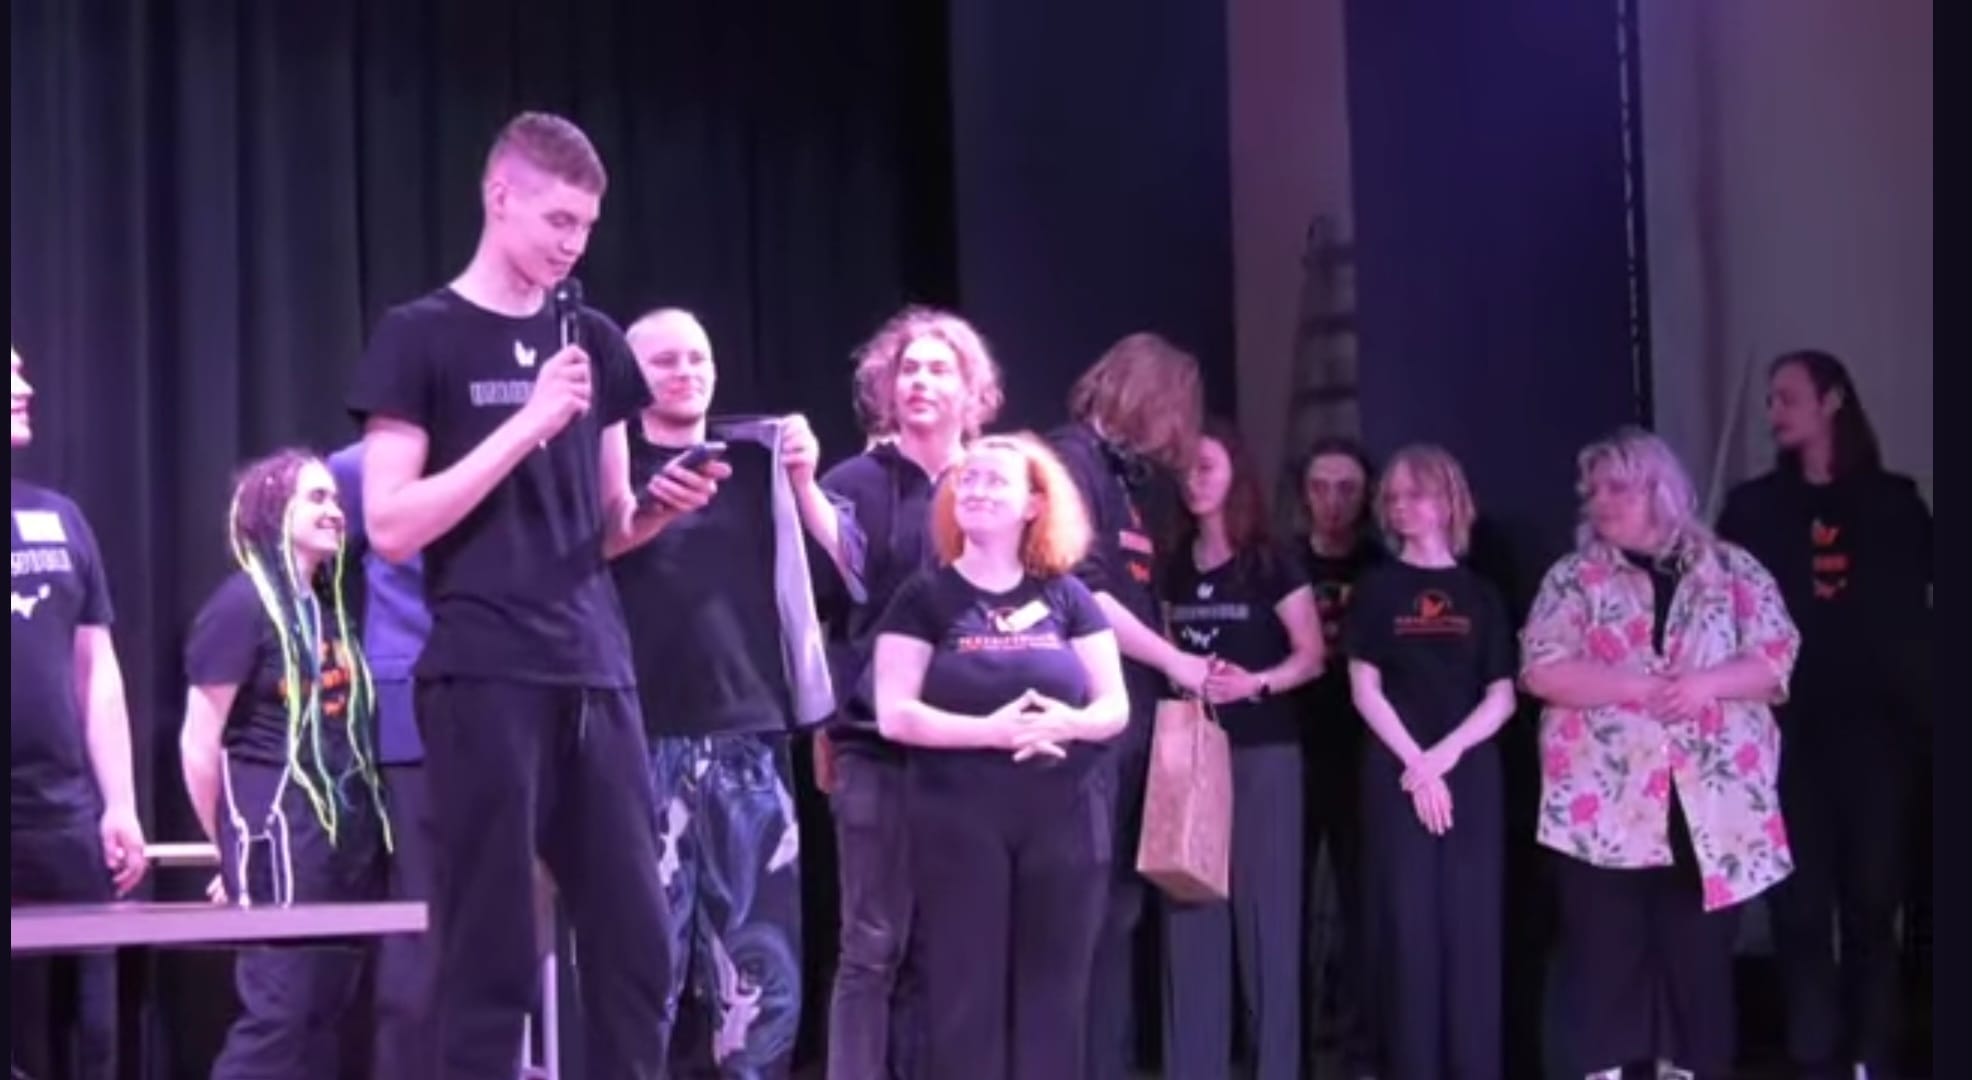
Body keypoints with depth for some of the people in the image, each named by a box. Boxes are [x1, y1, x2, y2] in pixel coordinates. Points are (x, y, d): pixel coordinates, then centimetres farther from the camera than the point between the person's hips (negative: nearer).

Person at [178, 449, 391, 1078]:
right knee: (277, 1012, -10)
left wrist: (364, 830, 13)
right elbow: (199, 744, -8)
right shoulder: (243, 603, -7)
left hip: (348, 831, 8)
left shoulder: (329, 605, 16)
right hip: (279, 833, -8)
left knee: (324, 1010, 7)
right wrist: (232, 846, -2)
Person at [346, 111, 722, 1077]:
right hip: (482, 678, -5)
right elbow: (391, 527, -11)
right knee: (491, 958, -3)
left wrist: (659, 506, -2)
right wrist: (529, 423, -15)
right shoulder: (421, 336, -1)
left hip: (595, 672, 5)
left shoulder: (594, 343, 14)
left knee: (638, 943, 4)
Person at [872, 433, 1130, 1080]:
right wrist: (990, 730, -20)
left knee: (1053, 993, 4)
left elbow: (1116, 707, 8)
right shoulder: (926, 597, 3)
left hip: (1065, 817, 3)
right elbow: (894, 715, -7)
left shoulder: (1066, 597, 10)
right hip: (960, 819, -2)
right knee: (966, 991, -2)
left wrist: (1069, 721, -15)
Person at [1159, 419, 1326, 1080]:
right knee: (1190, 907, 3)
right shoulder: (1176, 566, 12)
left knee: (1265, 905, -4)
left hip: (1262, 751, -5)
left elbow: (1311, 656, -4)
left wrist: (1254, 683, -19)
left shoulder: (1270, 562, -2)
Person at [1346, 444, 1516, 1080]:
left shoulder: (1480, 595, 9)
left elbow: (1502, 697, 4)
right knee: (1407, 922, -5)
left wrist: (1444, 754, -10)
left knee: (1471, 924, -2)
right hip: (1397, 772, -1)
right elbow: (1365, 690, 1)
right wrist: (1414, 763, -10)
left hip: (1470, 771, 1)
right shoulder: (1377, 589, 7)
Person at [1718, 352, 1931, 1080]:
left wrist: (1919, 703, -4)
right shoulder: (1752, 508, 9)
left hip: (1874, 722, 0)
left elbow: (1918, 610, 6)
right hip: (1790, 727, 0)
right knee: (1802, 898, -2)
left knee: (1873, 893, 3)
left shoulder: (1893, 502, 8)